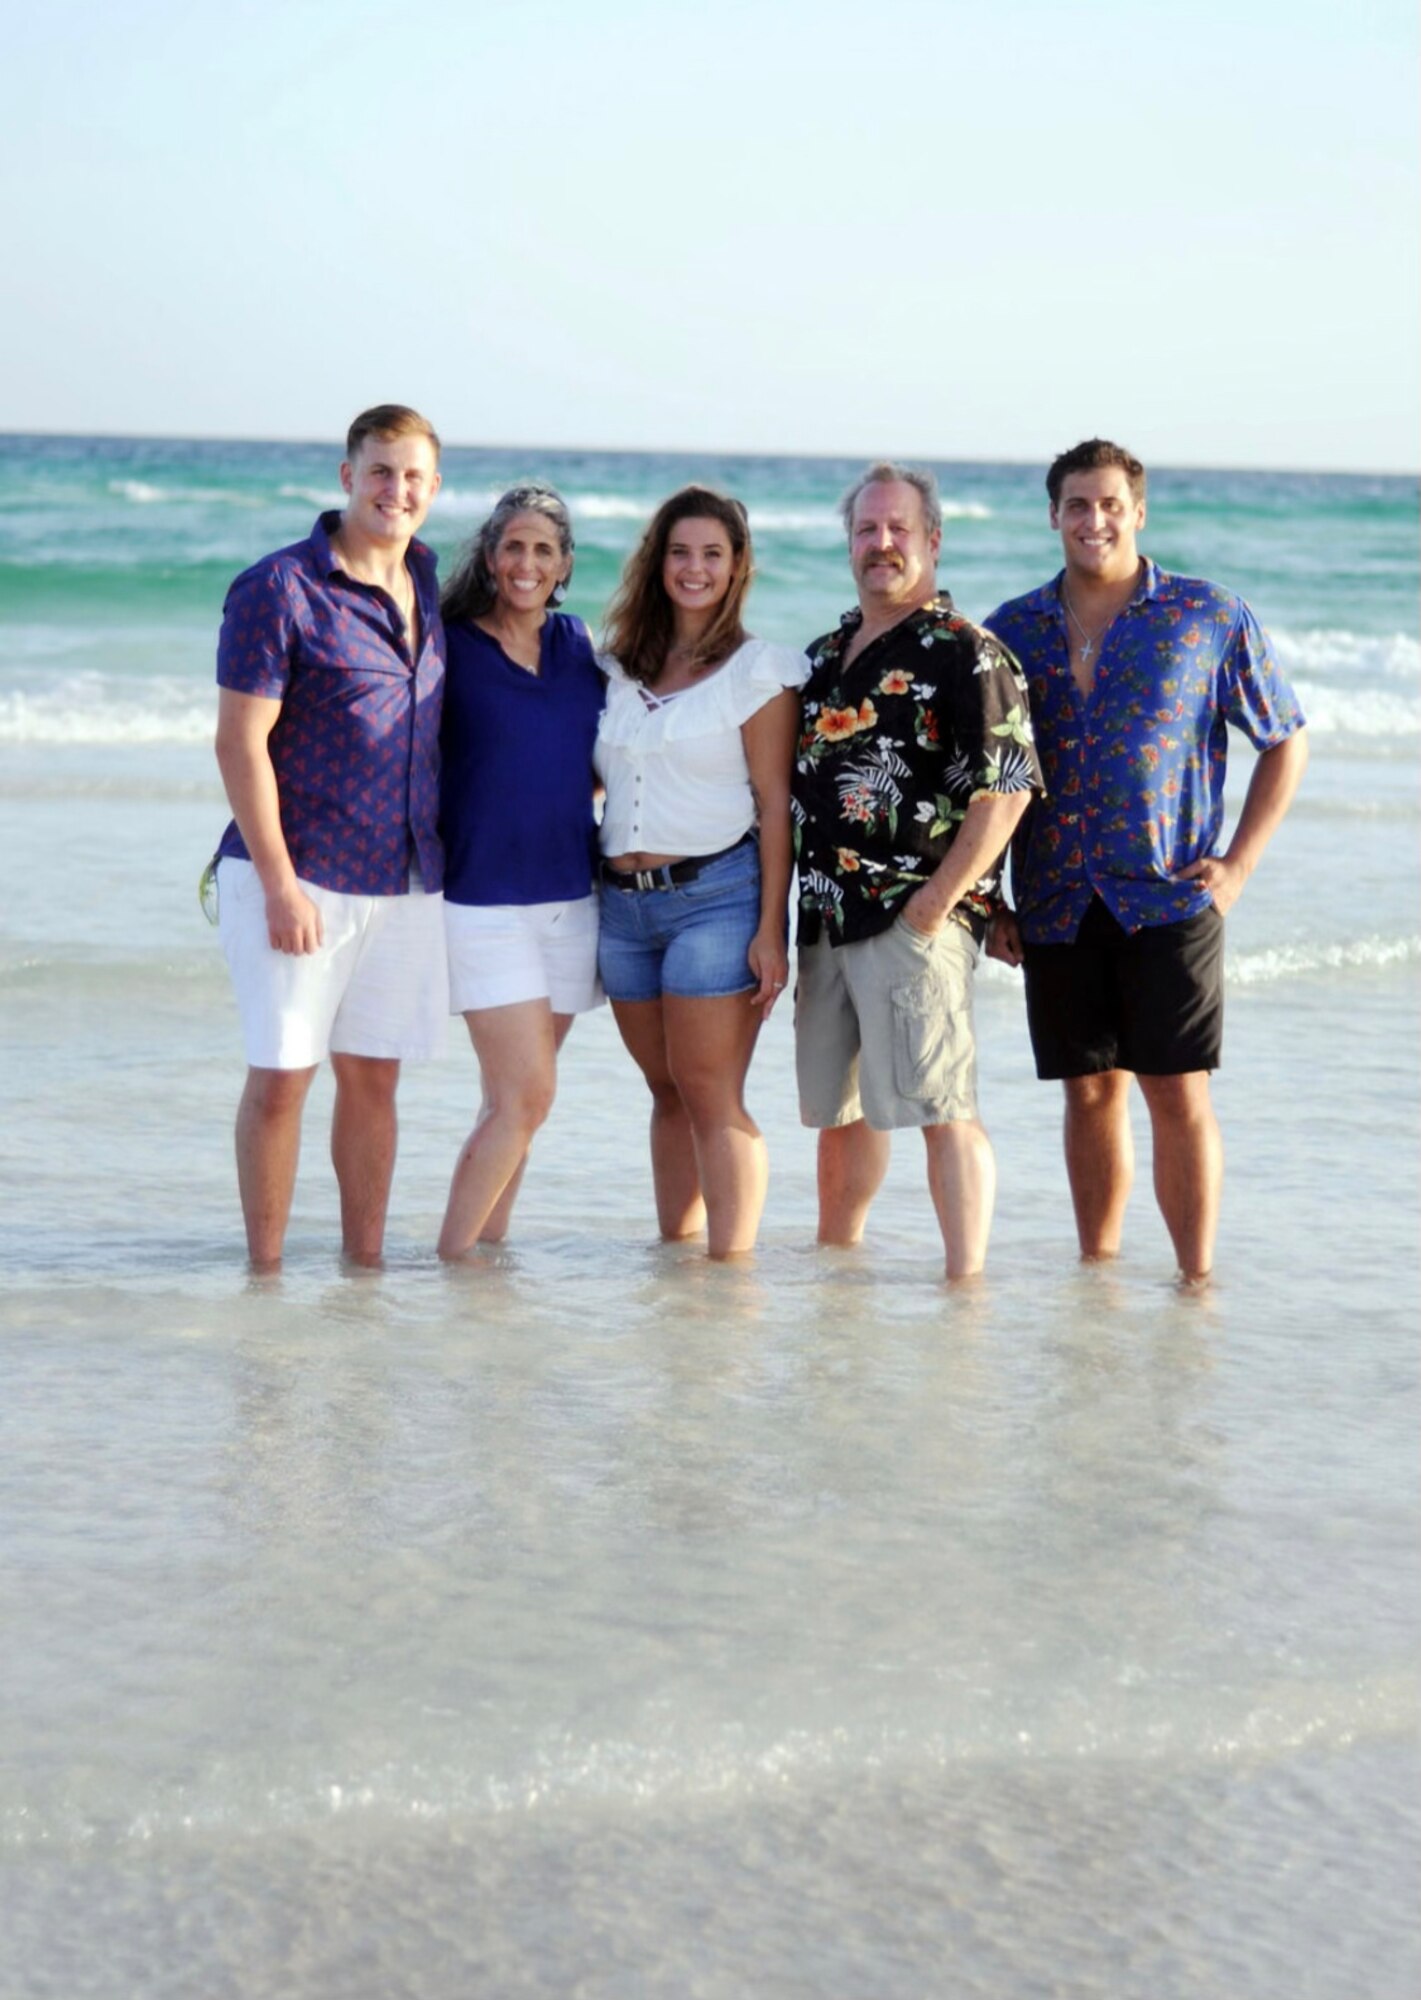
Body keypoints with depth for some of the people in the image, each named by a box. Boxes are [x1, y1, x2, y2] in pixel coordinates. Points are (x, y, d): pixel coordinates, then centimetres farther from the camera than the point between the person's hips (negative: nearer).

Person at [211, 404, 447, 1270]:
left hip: (407, 881, 6)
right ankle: (265, 1271, 6)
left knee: (374, 1077, 9)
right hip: (303, 877, -5)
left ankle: (365, 1265, 17)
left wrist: (443, 854, 15)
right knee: (281, 1077, -3)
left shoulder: (428, 584, 10)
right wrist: (279, 884, -16)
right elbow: (241, 744, -12)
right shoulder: (279, 589, -9)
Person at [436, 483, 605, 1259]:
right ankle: (453, 1260, -3)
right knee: (525, 1094, -13)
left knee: (515, 1098, 8)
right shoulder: (450, 648, -4)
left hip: (569, 895, 5)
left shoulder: (584, 647, 10)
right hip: (482, 896, -5)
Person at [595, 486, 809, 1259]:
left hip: (716, 894, -6)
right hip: (624, 901, 6)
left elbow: (777, 804, -7)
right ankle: (672, 1254, 16)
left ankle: (732, 1263, -7)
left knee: (712, 1094, -8)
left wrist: (771, 929, -13)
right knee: (669, 1094, 11)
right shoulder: (622, 667, 13)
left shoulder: (757, 670, -4)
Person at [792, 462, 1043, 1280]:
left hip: (917, 923, -8)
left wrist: (937, 899, -18)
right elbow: (795, 780, 25)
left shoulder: (965, 654, -7)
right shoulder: (827, 653, 17)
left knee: (939, 1107, -10)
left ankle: (966, 1283, -9)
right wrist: (795, 908, 15)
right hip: (828, 918, 8)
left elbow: (1006, 789, -15)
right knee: (839, 1105, 18)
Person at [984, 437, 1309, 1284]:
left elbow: (1286, 742, 7)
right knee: (1091, 1089, 9)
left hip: (1167, 898, -3)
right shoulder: (1013, 630, 8)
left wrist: (1238, 866, -2)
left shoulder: (1212, 617, 0)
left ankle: (1197, 1279, 2)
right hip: (1055, 905, 3)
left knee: (1179, 1093, -4)